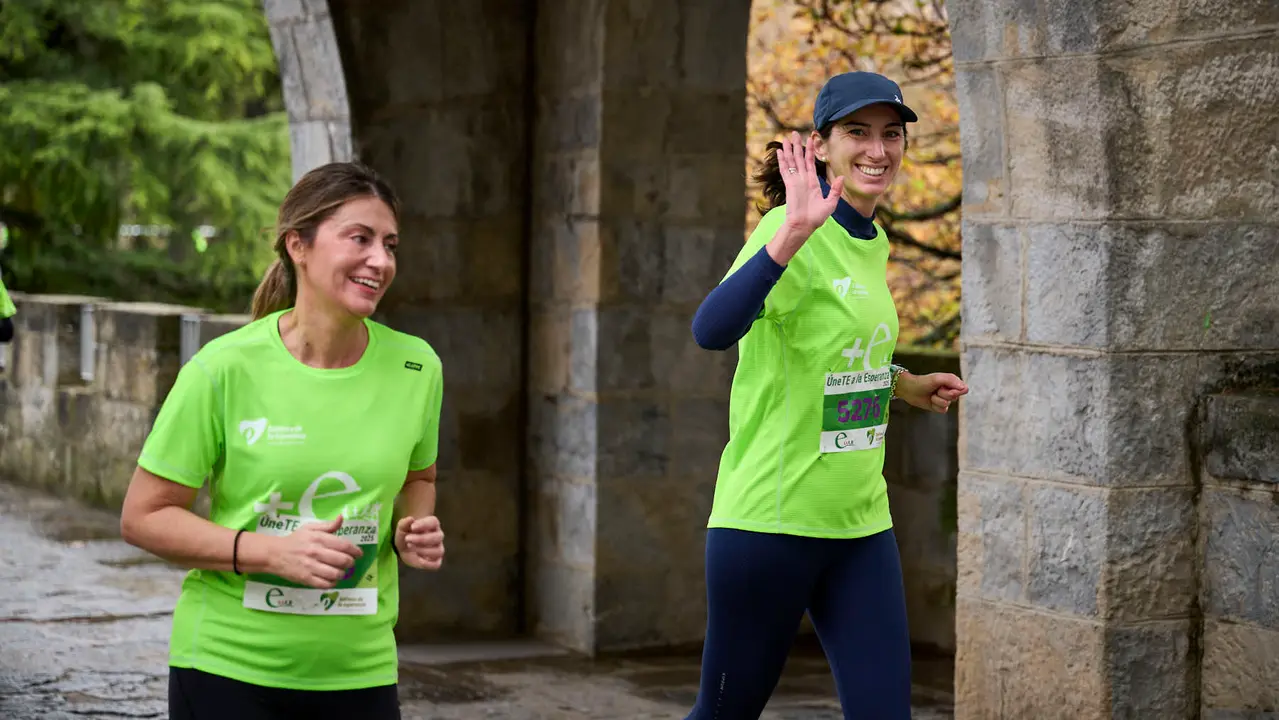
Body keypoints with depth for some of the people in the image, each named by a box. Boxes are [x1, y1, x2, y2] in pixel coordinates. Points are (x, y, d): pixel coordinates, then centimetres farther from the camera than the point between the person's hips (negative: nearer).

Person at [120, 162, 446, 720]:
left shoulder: (416, 367, 0)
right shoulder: (225, 369, -11)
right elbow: (143, 517, -7)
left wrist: (412, 529, -3)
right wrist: (271, 552, -19)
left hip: (359, 673, 3)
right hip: (227, 665, -3)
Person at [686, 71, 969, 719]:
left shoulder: (873, 243, 10)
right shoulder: (793, 231, -15)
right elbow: (712, 329, -35)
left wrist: (904, 384, 15)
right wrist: (793, 234, -45)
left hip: (860, 521, 7)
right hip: (770, 519, -7)